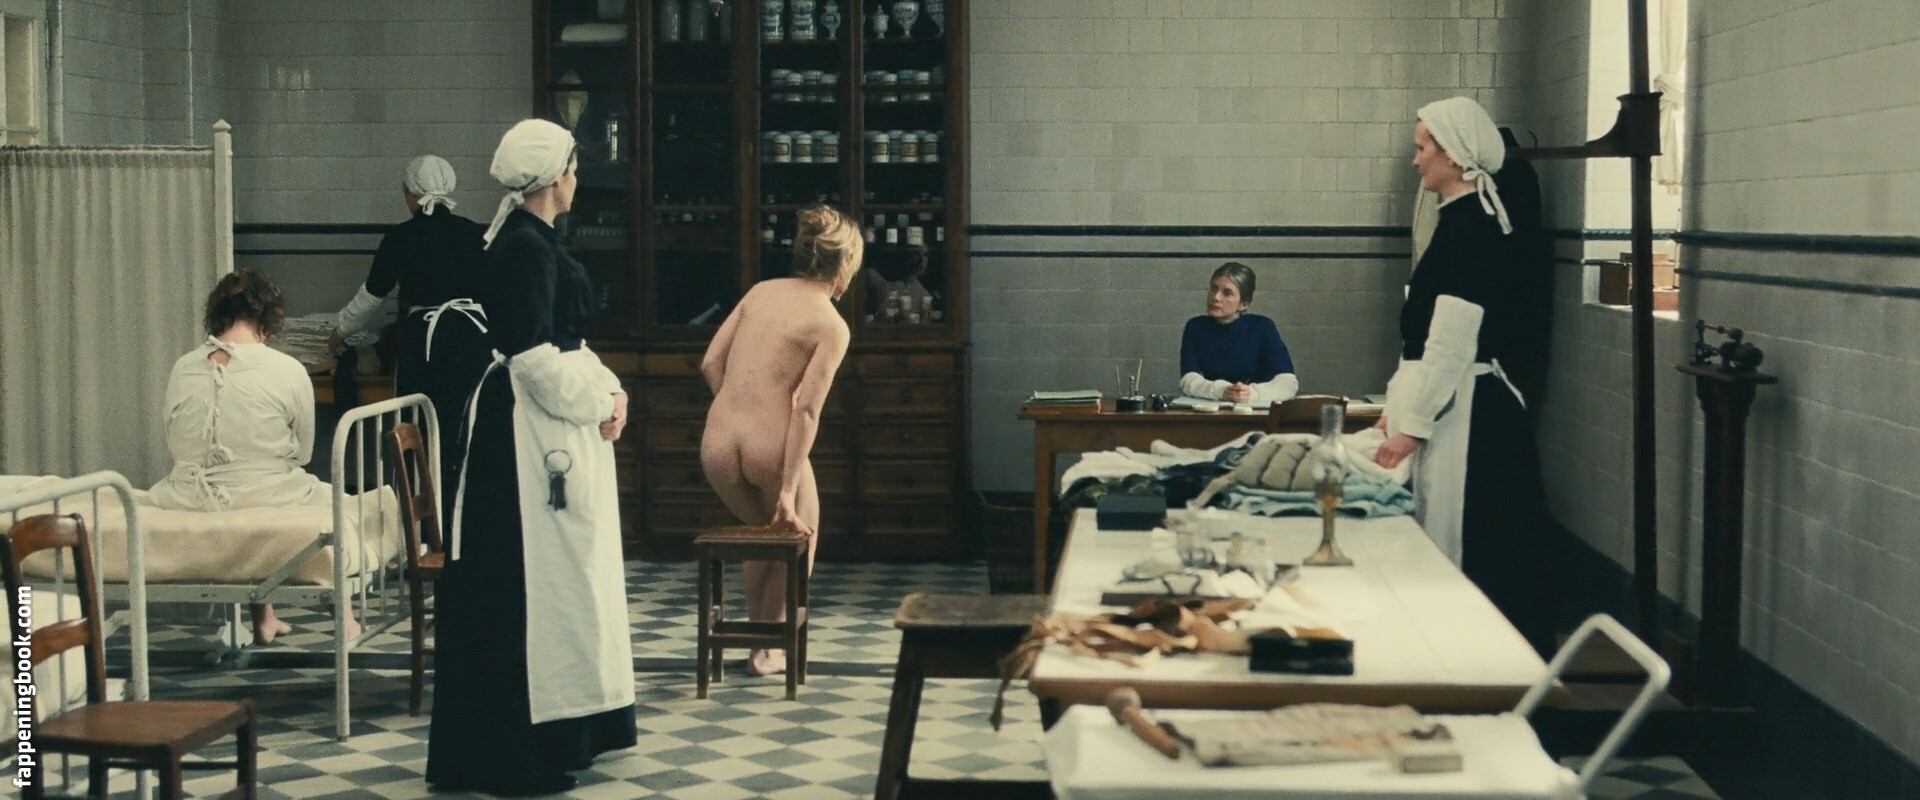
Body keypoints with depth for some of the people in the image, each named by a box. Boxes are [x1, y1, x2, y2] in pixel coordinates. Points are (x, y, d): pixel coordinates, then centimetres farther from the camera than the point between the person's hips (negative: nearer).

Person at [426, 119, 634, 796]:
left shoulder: (531, 241, 13)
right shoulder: (526, 248, -18)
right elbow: (535, 358, -22)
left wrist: (606, 389, 1)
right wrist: (598, 402, -11)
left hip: (549, 430, 11)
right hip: (530, 435, -11)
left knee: (557, 578, 16)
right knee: (531, 583, -4)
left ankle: (555, 732, 27)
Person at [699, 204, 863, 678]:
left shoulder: (761, 292, 12)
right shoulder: (832, 326, -3)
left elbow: (710, 364, 9)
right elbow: (806, 410, -12)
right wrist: (788, 492, -13)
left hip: (718, 444, 5)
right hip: (770, 445, -5)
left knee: (763, 531, 31)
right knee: (798, 535, 23)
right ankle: (770, 647, 23)